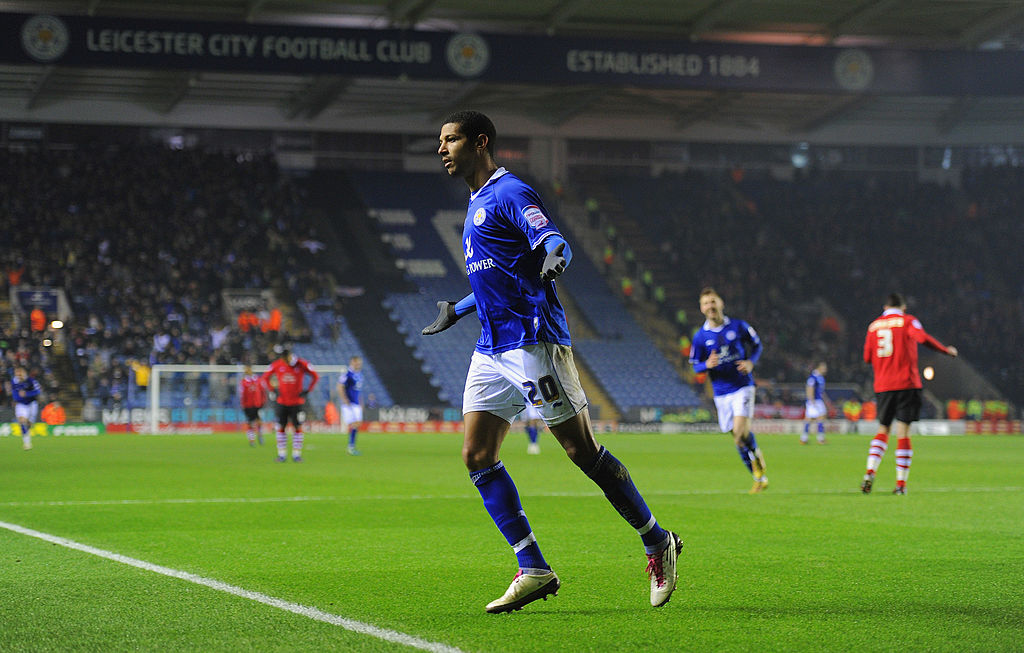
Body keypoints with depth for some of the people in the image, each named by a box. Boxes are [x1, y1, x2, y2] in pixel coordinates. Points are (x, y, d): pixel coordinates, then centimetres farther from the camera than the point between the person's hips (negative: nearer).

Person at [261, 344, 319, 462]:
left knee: (297, 428, -1)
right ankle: (282, 454, 9)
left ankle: (296, 454, 6)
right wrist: (273, 389, 1)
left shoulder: (302, 364, -9)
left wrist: (307, 391, -4)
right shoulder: (276, 365, -3)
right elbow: (265, 377, 12)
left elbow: (315, 376, 1)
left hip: (296, 402, -2)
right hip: (282, 402, 2)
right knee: (281, 428, 1)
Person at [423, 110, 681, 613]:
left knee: (583, 451, -6)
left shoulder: (510, 193, -8)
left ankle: (658, 544, 10)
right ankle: (533, 571, 2)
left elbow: (553, 242, -23)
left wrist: (554, 257, -45)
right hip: (491, 349, 9)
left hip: (533, 342, -9)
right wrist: (458, 310, 43)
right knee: (477, 456, -1)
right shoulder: (477, 203, 21)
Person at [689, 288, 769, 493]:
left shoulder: (738, 327, -1)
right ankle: (760, 478, 18)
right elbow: (695, 366, 8)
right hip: (721, 393, 2)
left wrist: (750, 362, -6)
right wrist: (707, 365, -15)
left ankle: (757, 457, 5)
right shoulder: (700, 337, 1)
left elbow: (757, 345, 13)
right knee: (738, 439, 5)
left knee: (740, 430, -23)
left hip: (742, 386, -2)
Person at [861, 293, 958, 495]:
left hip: (882, 386, 4)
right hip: (906, 384, -4)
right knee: (903, 432, -3)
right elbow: (922, 338, -16)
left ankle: (870, 472, -6)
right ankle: (901, 483, -5)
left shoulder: (874, 325, 13)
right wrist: (946, 350, -5)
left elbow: (867, 357, 13)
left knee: (883, 430, 14)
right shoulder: (907, 321, 1)